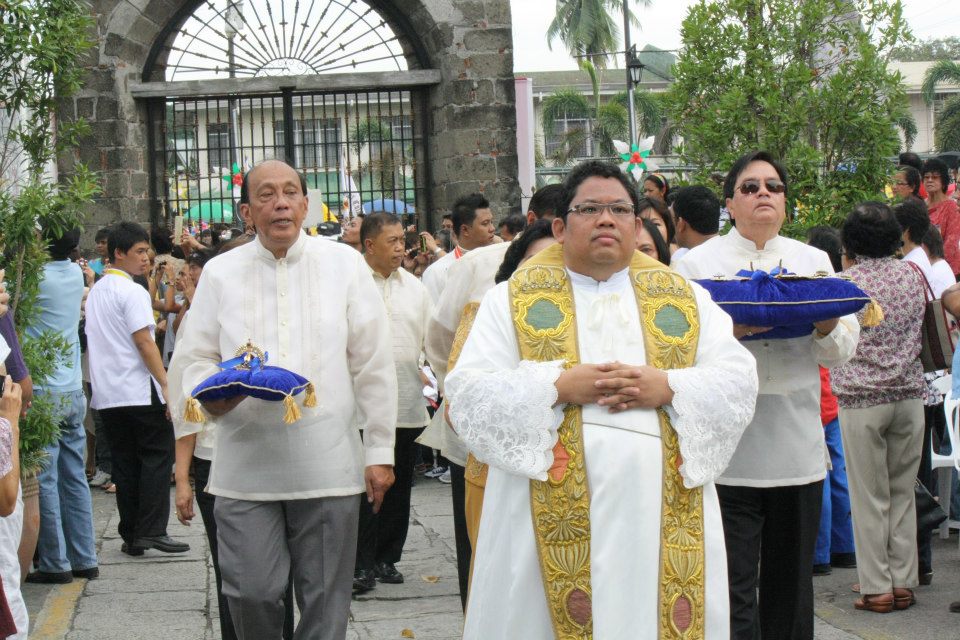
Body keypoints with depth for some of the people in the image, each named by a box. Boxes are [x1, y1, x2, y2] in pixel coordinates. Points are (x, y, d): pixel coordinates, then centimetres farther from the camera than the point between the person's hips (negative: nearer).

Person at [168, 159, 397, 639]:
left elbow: (373, 365, 7)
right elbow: (191, 358, 10)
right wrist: (209, 393, -13)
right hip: (245, 467, 0)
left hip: (328, 466, 0)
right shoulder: (220, 273, 8)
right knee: (251, 594, -3)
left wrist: (380, 451, 3)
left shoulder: (344, 264, 6)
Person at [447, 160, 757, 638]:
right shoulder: (513, 300, 9)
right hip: (556, 521, -2)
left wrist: (667, 386, -11)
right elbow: (469, 394, -2)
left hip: (665, 519, 2)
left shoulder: (686, 299, 15)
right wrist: (558, 387, -14)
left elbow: (738, 382, 6)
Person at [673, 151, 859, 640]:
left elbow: (842, 352, 12)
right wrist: (727, 329, -21)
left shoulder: (814, 261, 15)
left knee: (791, 585, 9)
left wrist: (826, 325, -9)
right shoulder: (698, 264, 5)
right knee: (735, 589, -7)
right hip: (728, 448, -3)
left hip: (797, 447, 4)